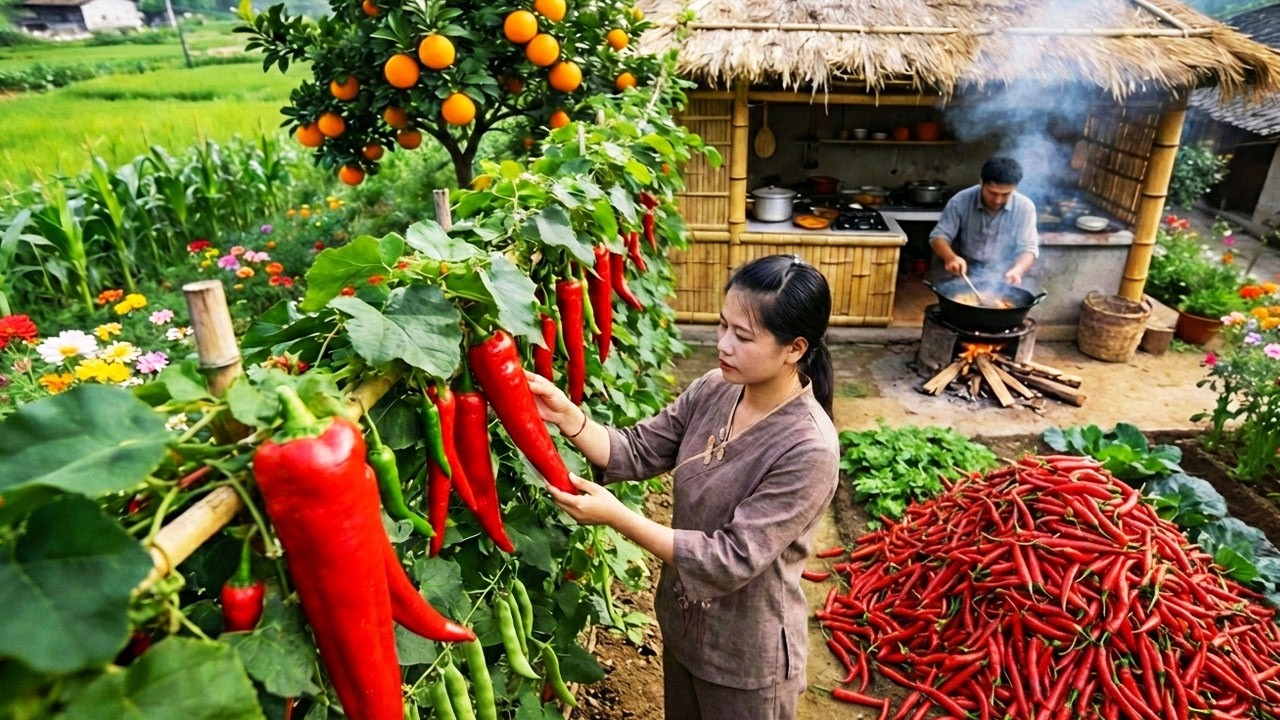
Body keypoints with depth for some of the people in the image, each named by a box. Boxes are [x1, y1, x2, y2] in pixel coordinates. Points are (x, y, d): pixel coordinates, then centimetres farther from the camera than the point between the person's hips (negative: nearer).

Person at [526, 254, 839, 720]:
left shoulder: (808, 450, -30)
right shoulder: (713, 390, -9)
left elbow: (732, 560, -30)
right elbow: (638, 451, -6)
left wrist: (617, 517, -33)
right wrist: (566, 416, -23)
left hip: (747, 656, -6)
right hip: (682, 622, 6)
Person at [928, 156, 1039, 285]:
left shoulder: (1025, 207, -3)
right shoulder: (960, 201, -6)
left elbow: (1028, 248, -2)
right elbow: (938, 236, -5)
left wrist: (1017, 270, -25)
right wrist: (951, 257, -28)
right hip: (964, 281, 0)